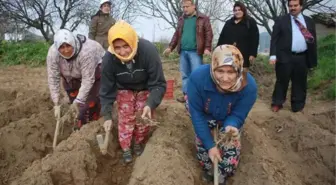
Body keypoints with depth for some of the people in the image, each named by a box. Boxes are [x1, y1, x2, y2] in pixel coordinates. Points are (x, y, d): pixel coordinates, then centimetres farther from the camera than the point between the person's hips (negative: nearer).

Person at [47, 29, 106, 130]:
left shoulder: (86, 51, -41)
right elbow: (53, 79, -24)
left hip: (96, 68, -4)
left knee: (91, 100, -13)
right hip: (72, 74, 4)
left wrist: (78, 101, -36)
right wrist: (57, 104, -25)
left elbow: (88, 79, -36)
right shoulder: (52, 53, -28)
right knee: (73, 96, 2)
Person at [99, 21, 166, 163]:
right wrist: (107, 116, -21)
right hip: (124, 89, 1)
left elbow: (159, 84, -32)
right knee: (125, 117, -3)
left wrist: (150, 104, -47)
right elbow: (106, 90, -19)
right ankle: (125, 148, 18)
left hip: (146, 88, -1)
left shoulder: (148, 51, -39)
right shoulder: (109, 59, -32)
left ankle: (139, 143, 27)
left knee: (144, 117, 1)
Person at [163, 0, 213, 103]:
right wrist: (170, 47, 12)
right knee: (185, 75, 10)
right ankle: (186, 94, 20)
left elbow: (208, 34, -5)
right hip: (183, 51, 6)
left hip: (195, 52, -5)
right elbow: (176, 35, 20)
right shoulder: (181, 20, 16)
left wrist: (207, 48, -16)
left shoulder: (203, 19, 0)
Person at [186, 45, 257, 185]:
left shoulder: (249, 86, -37)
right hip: (205, 113, -1)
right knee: (203, 139, -15)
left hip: (229, 117, 1)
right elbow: (196, 114, -30)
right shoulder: (197, 77, -41)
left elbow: (237, 115, -25)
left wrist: (231, 127, -51)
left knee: (231, 145, -7)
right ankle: (208, 170, 18)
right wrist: (210, 145, -29)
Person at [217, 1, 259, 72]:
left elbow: (254, 39, -3)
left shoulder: (250, 22, 6)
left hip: (243, 56, -3)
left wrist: (252, 54, -12)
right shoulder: (228, 23, 18)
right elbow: (221, 38, 16)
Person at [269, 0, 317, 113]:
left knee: (300, 83, 10)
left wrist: (313, 60, 9)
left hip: (302, 58, 3)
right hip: (285, 57, -3)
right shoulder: (281, 20, 3)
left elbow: (313, 40, 13)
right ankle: (277, 103, 18)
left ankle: (298, 106, 22)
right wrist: (273, 55, -15)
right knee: (282, 81, 4)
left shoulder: (309, 21, 13)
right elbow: (274, 39, -3)